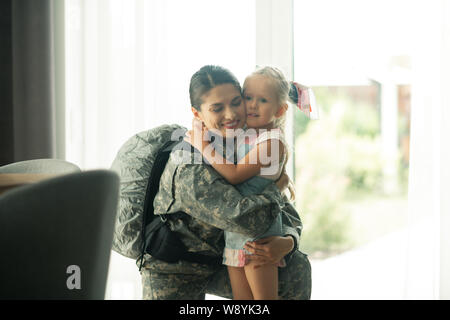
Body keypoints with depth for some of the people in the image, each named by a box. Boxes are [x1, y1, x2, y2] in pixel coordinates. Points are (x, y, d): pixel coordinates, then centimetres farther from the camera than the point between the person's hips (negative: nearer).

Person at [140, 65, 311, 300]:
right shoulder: (189, 166, -31)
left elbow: (289, 214, -3)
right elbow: (244, 218, -42)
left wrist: (287, 243, -27)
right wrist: (277, 186, -23)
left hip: (217, 267, 6)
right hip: (172, 277, -6)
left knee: (296, 267, -7)